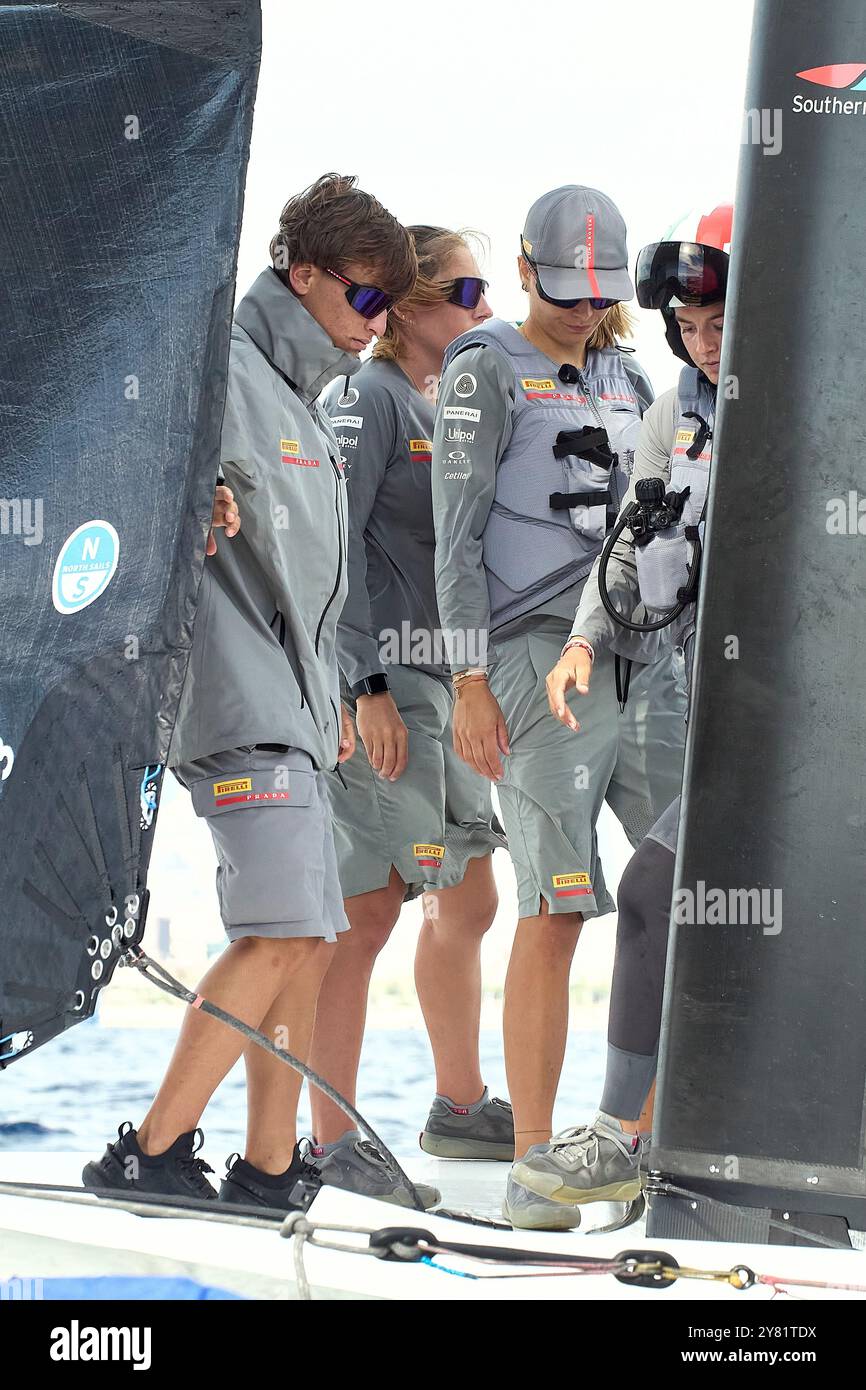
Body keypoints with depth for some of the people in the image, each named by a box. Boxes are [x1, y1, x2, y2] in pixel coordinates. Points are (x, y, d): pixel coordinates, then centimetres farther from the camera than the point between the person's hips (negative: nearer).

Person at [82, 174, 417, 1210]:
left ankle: (266, 1173, 10)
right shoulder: (224, 372, -6)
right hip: (238, 699, -10)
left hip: (290, 707, 10)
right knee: (281, 931, -17)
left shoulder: (300, 401, 23)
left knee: (305, 944, 7)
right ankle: (149, 1155, -13)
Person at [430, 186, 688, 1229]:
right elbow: (457, 537, -5)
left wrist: (685, 667, 19)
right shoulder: (485, 371, 1)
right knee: (556, 908, -11)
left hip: (640, 661, 6)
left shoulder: (625, 380, 20)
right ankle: (532, 1162, -6)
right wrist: (469, 684, -13)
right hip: (539, 660, -6)